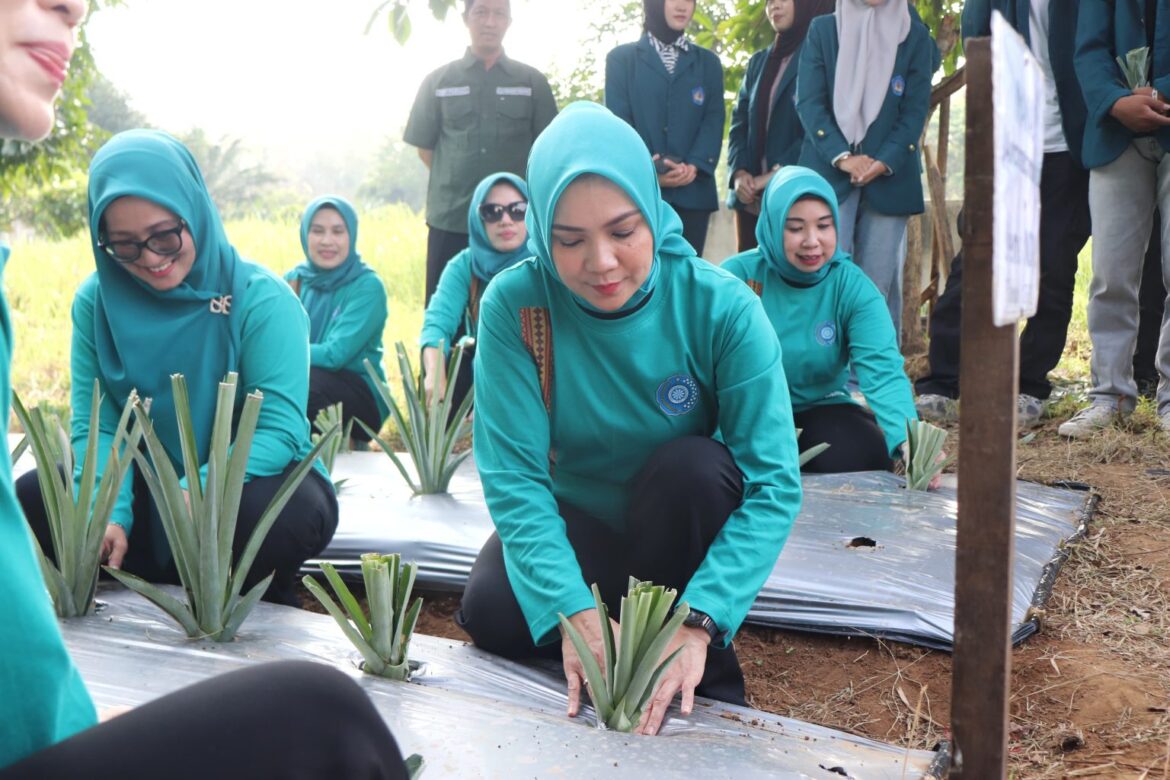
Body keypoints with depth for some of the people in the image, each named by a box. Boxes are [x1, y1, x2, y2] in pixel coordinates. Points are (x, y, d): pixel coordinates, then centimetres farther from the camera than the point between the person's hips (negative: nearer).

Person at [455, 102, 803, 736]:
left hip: (679, 528, 0)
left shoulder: (721, 307, -24)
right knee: (491, 610, -27)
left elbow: (774, 483, -27)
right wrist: (575, 611, -39)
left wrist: (698, 624, -38)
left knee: (692, 465, -33)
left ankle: (702, 676, -12)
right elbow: (514, 476, -25)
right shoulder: (514, 304, -22)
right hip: (577, 523, 1)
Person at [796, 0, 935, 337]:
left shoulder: (916, 35, 9)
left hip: (889, 177, 1)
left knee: (879, 284, 0)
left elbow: (916, 109, 3)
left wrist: (884, 162, -13)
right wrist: (841, 156, -13)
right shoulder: (823, 30, 8)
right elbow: (808, 101, 0)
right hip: (829, 173, -1)